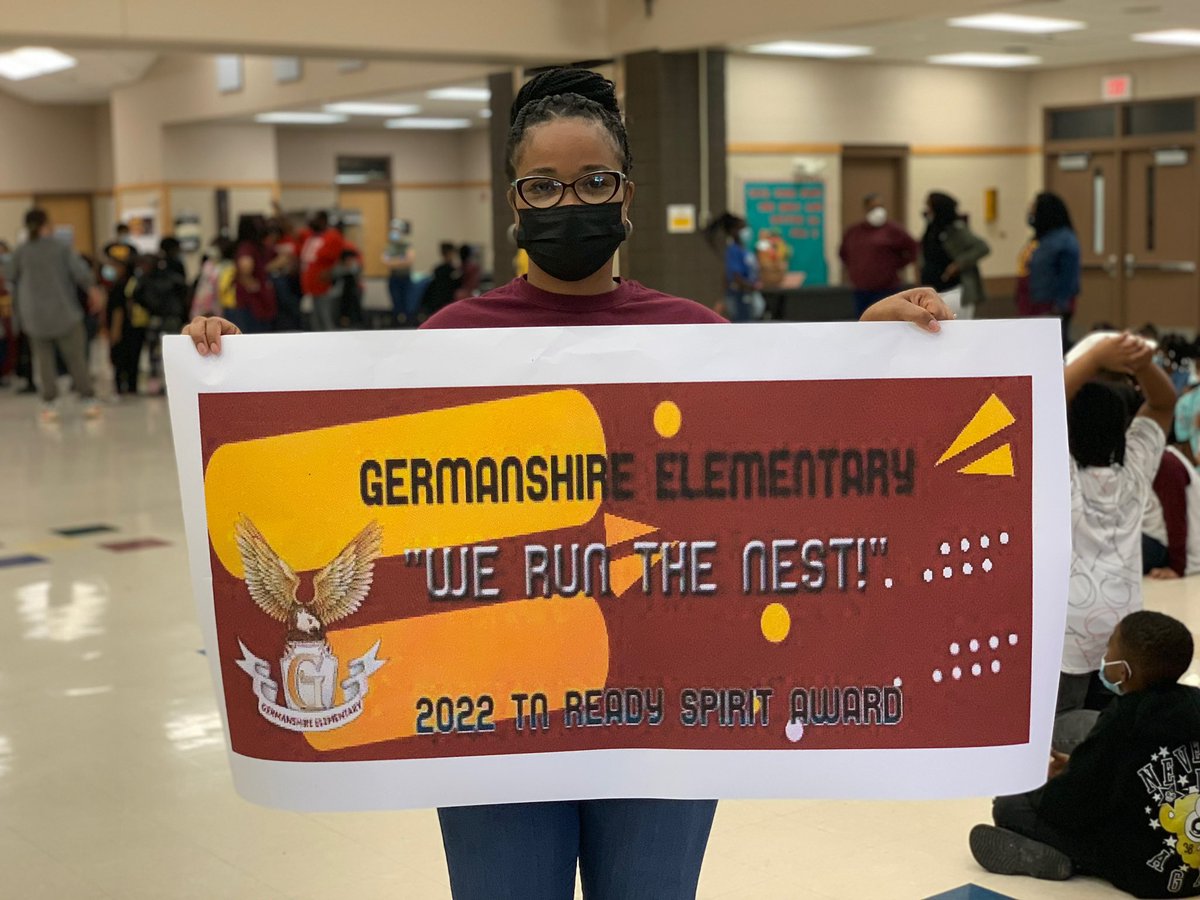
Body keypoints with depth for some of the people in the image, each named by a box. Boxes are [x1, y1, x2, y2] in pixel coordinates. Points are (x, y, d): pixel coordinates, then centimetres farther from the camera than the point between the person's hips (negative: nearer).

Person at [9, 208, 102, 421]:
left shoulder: (20, 253, 2)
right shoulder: (62, 248, -4)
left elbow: (15, 279, 12)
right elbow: (79, 269, -17)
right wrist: (92, 290, -9)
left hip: (35, 315, 2)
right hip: (64, 312, -2)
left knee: (44, 359, 9)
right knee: (76, 357, 5)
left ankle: (48, 405, 5)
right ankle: (89, 401, 4)